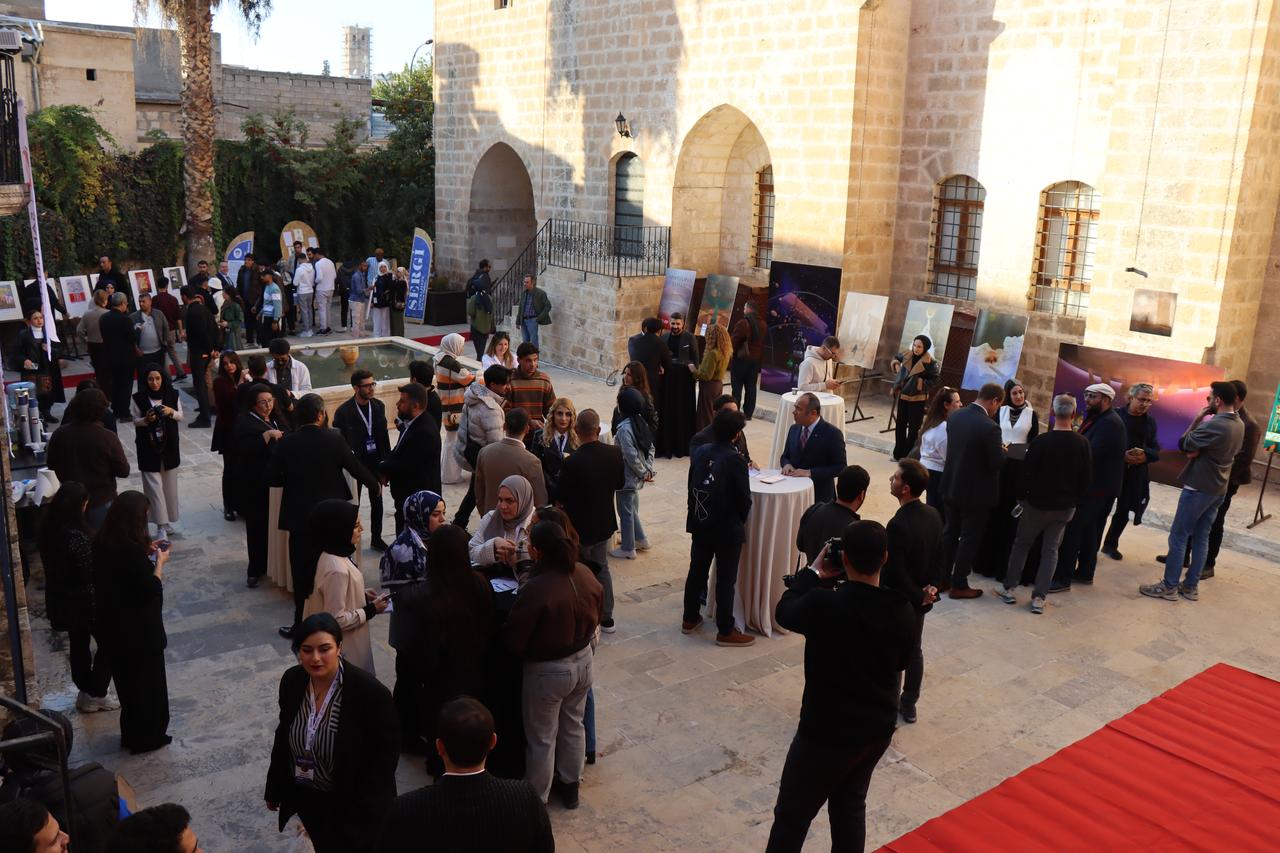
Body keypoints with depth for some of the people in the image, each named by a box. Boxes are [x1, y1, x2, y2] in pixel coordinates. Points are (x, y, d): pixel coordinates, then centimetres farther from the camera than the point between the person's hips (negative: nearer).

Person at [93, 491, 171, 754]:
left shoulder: (102, 543, -5)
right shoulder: (132, 550, -29)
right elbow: (152, 589, -22)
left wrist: (145, 552, 7)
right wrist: (159, 561, -10)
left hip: (112, 625, 8)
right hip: (139, 629, -8)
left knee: (126, 680, 23)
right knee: (148, 682, 12)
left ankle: (131, 733, 39)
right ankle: (147, 737, 27)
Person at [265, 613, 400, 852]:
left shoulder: (370, 691, -27)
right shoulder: (291, 681, -11)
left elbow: (388, 750, -18)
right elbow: (283, 734, 5)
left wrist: (363, 809, -19)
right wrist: (275, 788, 11)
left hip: (352, 801, -5)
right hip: (307, 797, 5)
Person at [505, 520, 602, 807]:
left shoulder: (536, 590, -33)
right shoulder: (585, 574, -13)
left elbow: (514, 640, -21)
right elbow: (595, 616, 5)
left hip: (547, 670, -6)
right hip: (583, 660, 6)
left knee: (541, 738, 15)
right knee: (573, 725, 26)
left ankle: (536, 800, 33)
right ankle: (570, 786, 44)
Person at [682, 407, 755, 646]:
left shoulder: (699, 452, -4)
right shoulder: (736, 461, -20)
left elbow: (691, 486, 4)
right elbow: (744, 499, -14)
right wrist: (740, 521, 6)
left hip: (700, 524, 6)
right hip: (727, 528, -6)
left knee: (697, 571, 18)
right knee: (726, 579, 5)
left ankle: (690, 619, 32)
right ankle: (725, 631, 14)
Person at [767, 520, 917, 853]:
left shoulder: (824, 604, -26)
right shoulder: (904, 611, -11)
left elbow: (785, 612, -4)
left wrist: (813, 572, 6)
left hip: (827, 730, -5)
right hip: (879, 726, 5)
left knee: (793, 815, 11)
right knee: (850, 804, 24)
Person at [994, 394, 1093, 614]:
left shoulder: (1041, 442, -17)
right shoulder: (1083, 444, -7)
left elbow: (1026, 473, -12)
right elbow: (1087, 478, 1)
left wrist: (1021, 497, 3)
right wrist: (1075, 501, 12)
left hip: (1038, 503, -2)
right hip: (1066, 506, 3)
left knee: (1022, 543, 14)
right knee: (1050, 550, 10)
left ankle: (1009, 588, 16)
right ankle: (1039, 598, 8)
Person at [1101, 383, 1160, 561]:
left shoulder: (1150, 421, 6)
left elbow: (1156, 451, 7)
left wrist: (1145, 455, -15)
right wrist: (1122, 455, -22)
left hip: (1136, 475, 4)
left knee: (1124, 511, 12)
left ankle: (1111, 544, 28)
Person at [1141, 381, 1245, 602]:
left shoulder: (1214, 425, -23)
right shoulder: (1239, 425, 6)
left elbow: (1183, 445, -14)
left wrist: (1198, 419, -7)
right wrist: (1195, 451, 0)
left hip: (1198, 488, -8)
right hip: (1218, 488, 8)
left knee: (1178, 536, -1)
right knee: (1201, 537, 13)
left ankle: (1169, 586, 3)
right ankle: (1191, 586, 18)